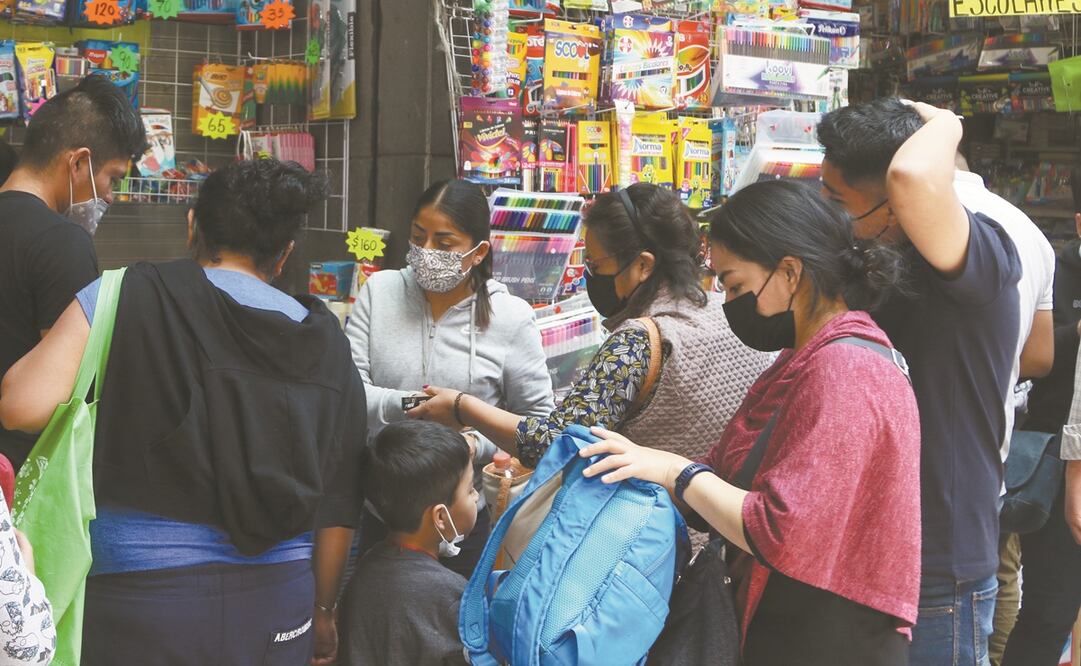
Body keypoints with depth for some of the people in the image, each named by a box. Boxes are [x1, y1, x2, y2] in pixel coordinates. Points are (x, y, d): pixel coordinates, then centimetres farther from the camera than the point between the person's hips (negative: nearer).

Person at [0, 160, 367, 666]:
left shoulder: (126, 297, -8)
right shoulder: (328, 344, 3)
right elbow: (338, 505, 6)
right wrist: (324, 610, 20)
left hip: (144, 602, -3)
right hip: (280, 610, 3)